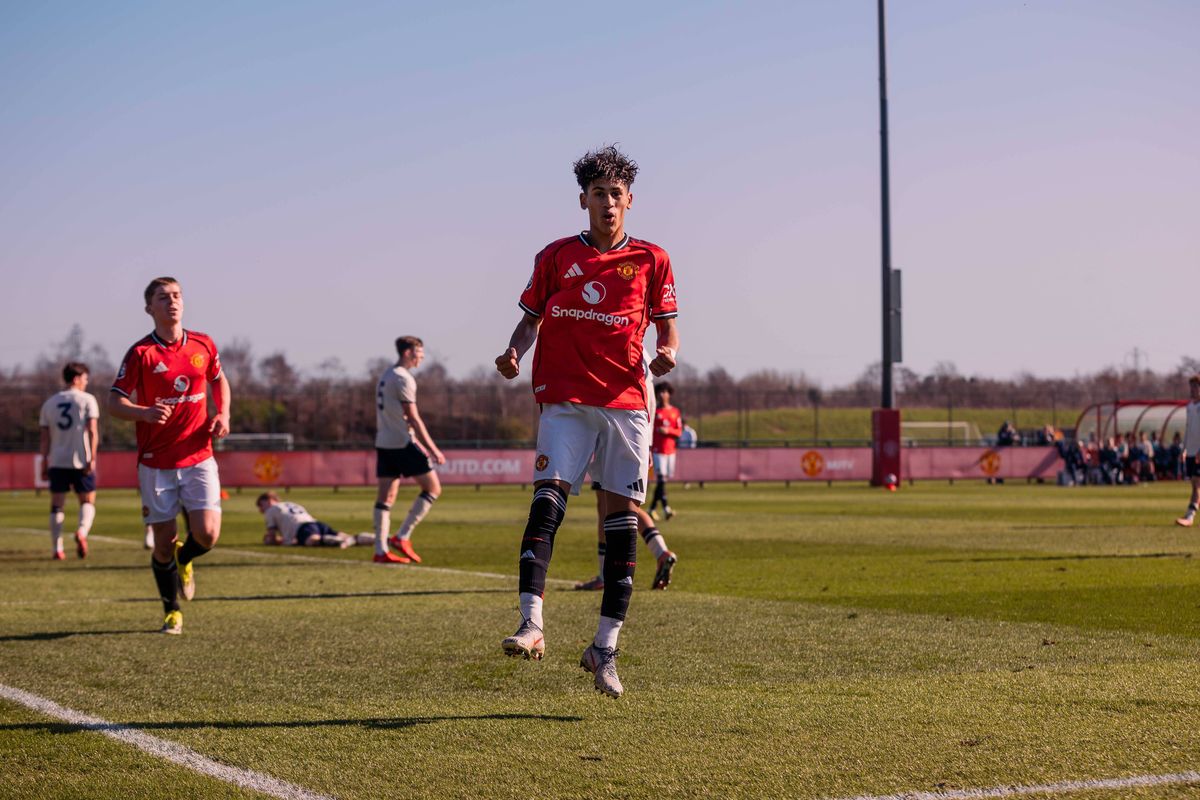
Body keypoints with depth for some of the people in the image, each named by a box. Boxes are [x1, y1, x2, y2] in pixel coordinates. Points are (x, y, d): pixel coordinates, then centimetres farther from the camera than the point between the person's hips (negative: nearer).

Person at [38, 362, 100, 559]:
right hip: (80, 460, -3)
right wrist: (92, 458, -11)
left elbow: (45, 437, 10)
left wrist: (44, 463, 13)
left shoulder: (49, 403, 12)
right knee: (87, 501, 8)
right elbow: (92, 431, -10)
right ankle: (82, 531, -19)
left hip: (57, 461, 3)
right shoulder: (87, 400, -1)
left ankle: (57, 548, 4)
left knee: (57, 504, 9)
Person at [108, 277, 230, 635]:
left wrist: (222, 415, 4)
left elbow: (219, 380, 22)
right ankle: (172, 612, 23)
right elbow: (115, 403, -8)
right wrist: (145, 413, -28)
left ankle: (184, 559, 25)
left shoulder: (203, 345, 4)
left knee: (207, 535, -11)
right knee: (164, 543, 2)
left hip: (198, 456, 2)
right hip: (156, 462, -2)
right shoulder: (141, 353, -7)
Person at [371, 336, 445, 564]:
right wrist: (433, 450, -13)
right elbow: (413, 418, -15)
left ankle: (380, 551, 4)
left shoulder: (385, 376, 17)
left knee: (386, 496, 7)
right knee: (433, 487, -1)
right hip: (402, 443, -9)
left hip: (384, 443, 9)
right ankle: (402, 537, -4)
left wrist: (418, 444, 27)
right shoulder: (403, 378, -12)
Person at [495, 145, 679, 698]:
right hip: (564, 398, -1)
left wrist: (668, 352, -9)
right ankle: (531, 625, -29)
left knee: (622, 521, -1)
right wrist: (514, 352, -5)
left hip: (627, 400, 1)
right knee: (547, 499, -20)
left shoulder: (651, 260, 10)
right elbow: (532, 316, 15)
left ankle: (604, 648, 6)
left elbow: (667, 325, 13)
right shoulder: (556, 256, 10)